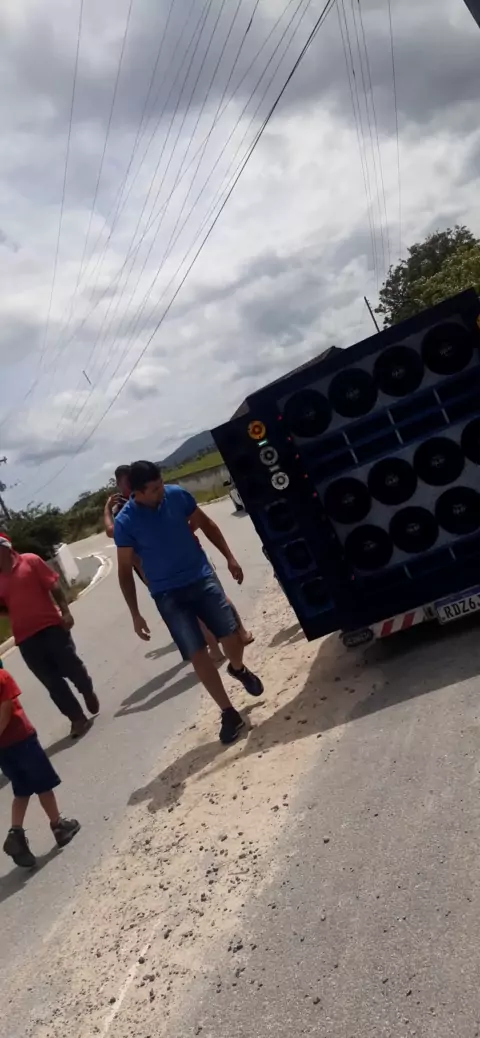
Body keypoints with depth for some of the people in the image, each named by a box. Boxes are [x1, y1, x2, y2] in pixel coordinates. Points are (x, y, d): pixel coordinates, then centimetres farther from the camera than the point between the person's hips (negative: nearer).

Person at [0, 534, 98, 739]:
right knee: (52, 681, 4)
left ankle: (88, 693, 36)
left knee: (71, 667, 5)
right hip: (25, 637, 3)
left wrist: (65, 611, -10)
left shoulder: (30, 561, -1)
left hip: (50, 625, -3)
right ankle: (77, 719, 15)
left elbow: (54, 586, -2)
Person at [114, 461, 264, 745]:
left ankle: (239, 669, 36)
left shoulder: (177, 495, -7)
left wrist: (229, 557, 9)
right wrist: (136, 615, -6)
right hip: (167, 595, -2)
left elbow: (206, 524, 10)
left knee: (231, 636, 0)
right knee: (197, 654, -5)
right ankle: (229, 713, 10)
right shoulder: (125, 522, -14)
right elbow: (125, 570, -5)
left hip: (202, 577, 2)